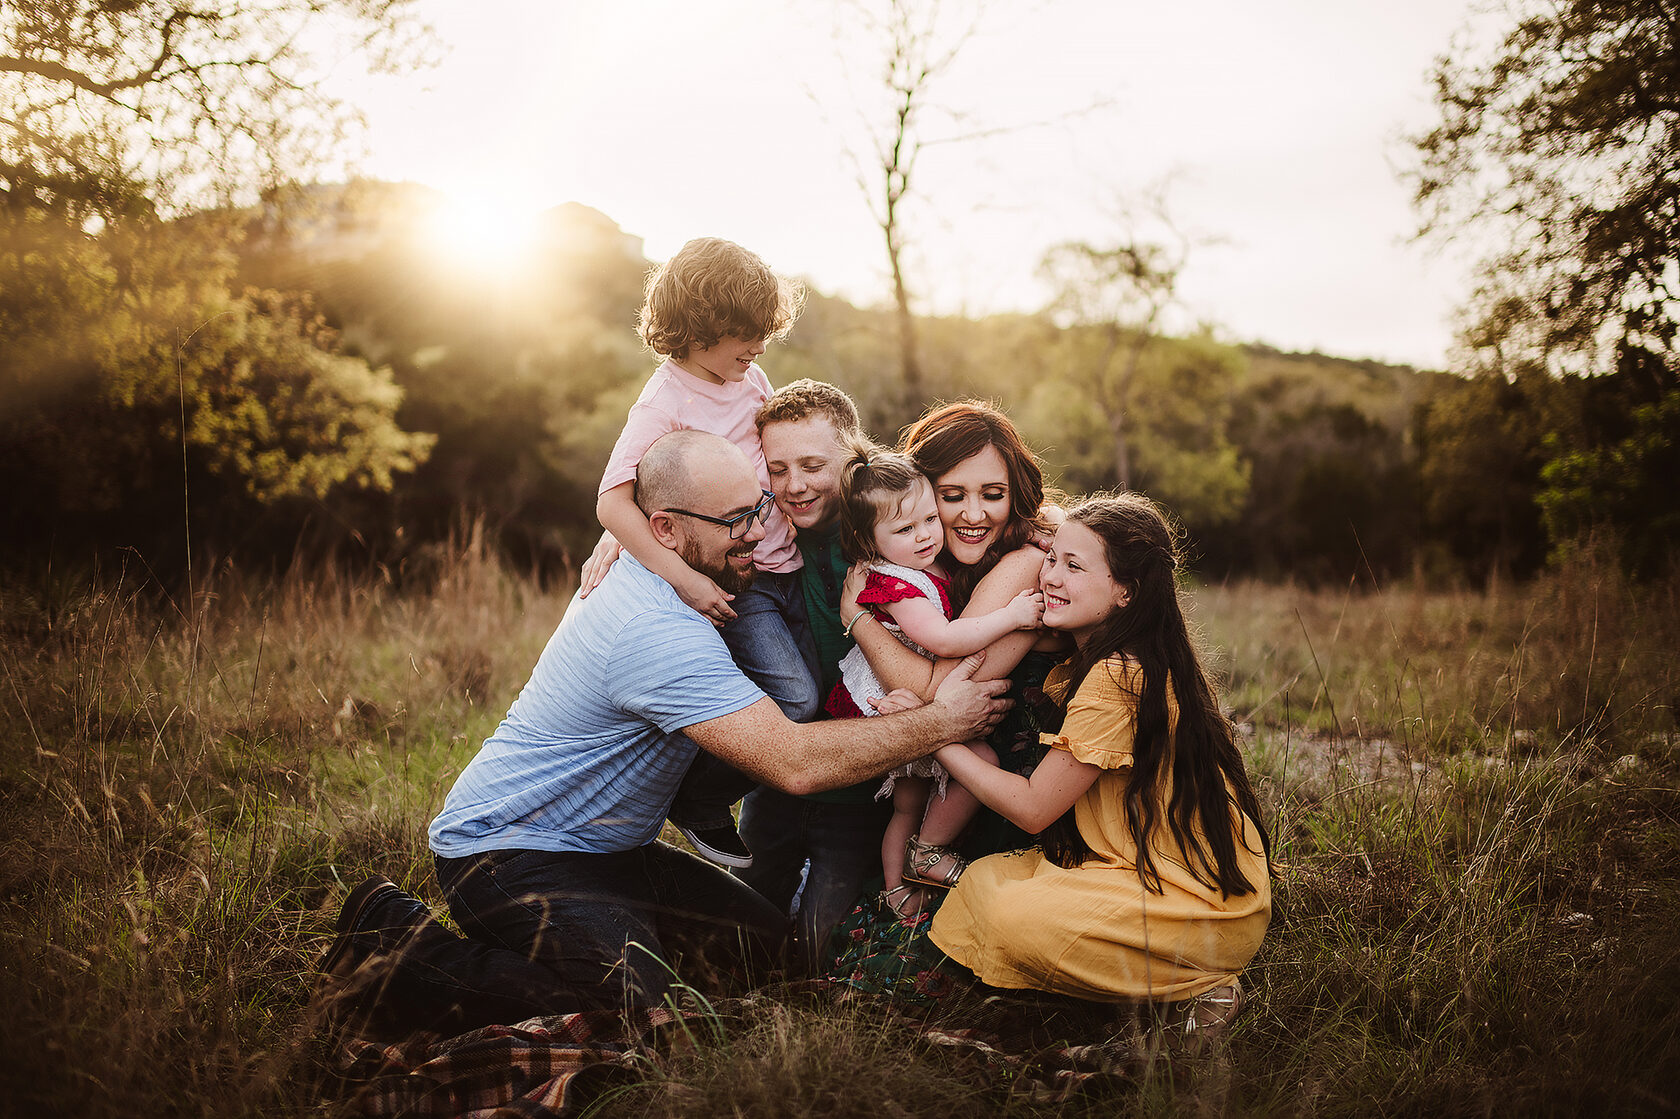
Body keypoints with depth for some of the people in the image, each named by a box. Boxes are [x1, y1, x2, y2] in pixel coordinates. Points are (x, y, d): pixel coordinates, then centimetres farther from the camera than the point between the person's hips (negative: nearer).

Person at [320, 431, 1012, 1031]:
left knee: (759, 934, -4)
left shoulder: (643, 580, 4)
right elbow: (795, 763, -32)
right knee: (631, 994, -30)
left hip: (601, 848, 9)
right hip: (505, 853, -9)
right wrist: (939, 724, -21)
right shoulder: (656, 631, -29)